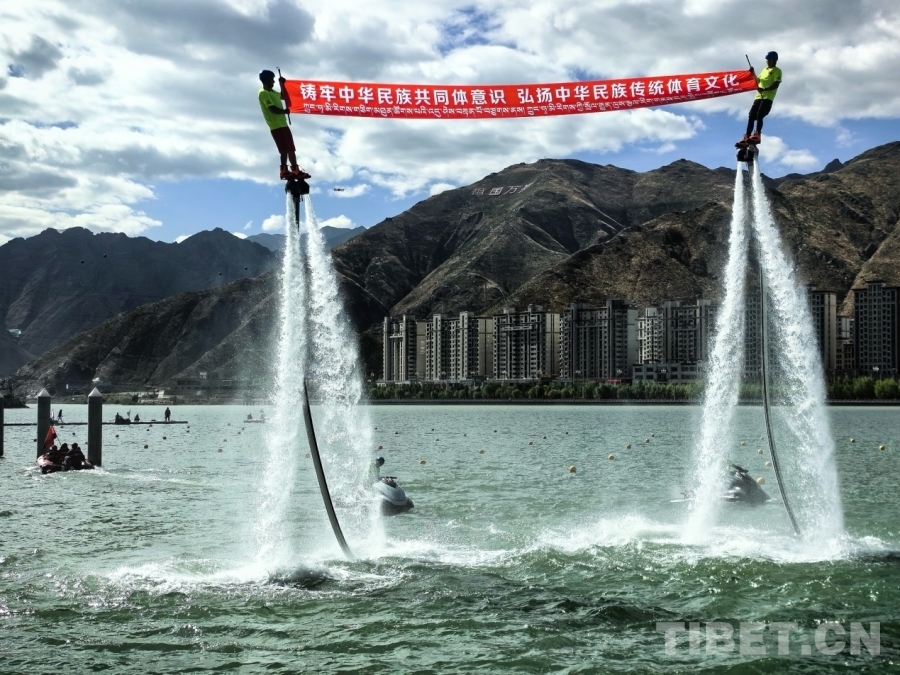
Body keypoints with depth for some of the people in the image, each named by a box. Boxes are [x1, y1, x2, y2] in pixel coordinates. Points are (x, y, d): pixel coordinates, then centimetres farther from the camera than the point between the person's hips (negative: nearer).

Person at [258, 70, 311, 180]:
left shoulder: (272, 92, 18)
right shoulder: (264, 93, -13)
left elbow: (283, 96, 34)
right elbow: (273, 109, -22)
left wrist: (282, 85, 19)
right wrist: (285, 111, -7)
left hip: (282, 124, 10)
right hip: (276, 126, -10)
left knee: (290, 148, 11)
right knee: (285, 149, -12)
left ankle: (295, 169, 15)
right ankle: (284, 170, -9)